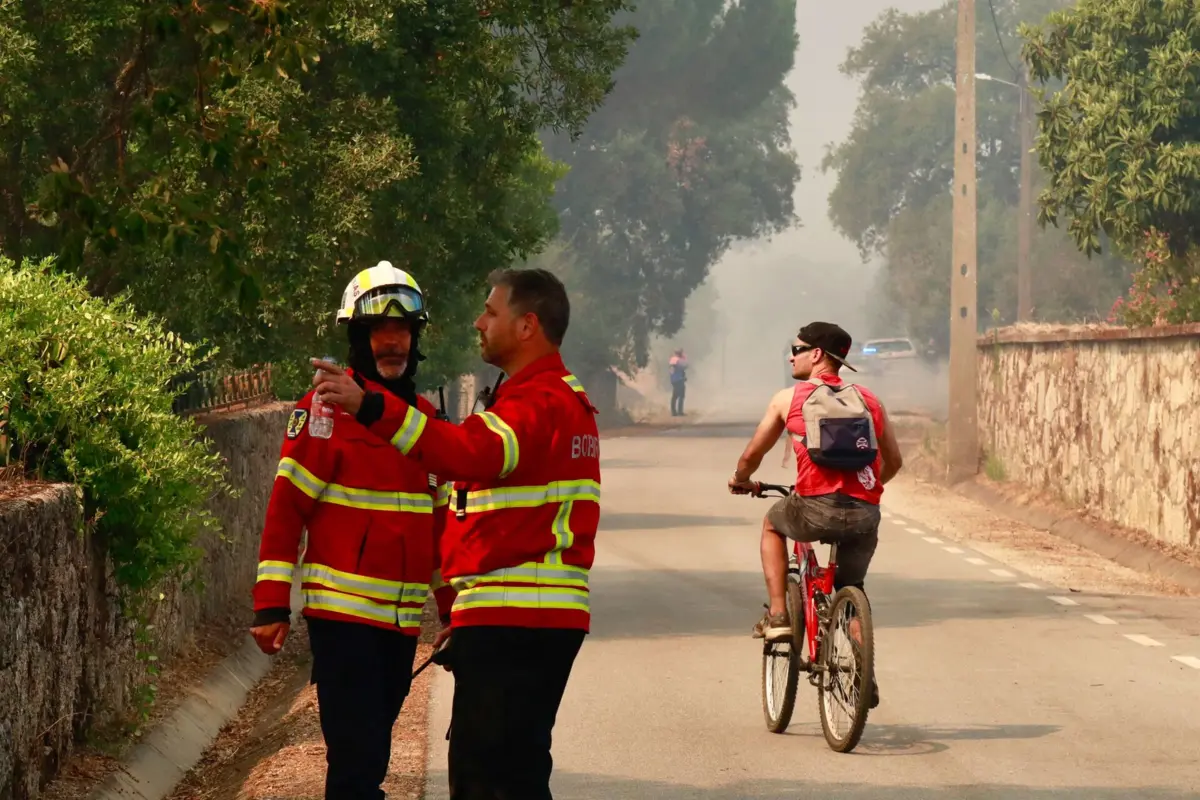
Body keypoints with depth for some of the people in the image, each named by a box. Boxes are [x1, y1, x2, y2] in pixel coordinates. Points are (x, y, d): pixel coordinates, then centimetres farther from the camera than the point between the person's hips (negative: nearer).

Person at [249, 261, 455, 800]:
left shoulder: (425, 416, 13)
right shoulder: (328, 406, -7)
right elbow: (286, 507, -9)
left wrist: (452, 607, 20)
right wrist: (271, 605, -14)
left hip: (404, 616, 6)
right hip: (343, 612, -6)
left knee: (371, 755, 13)